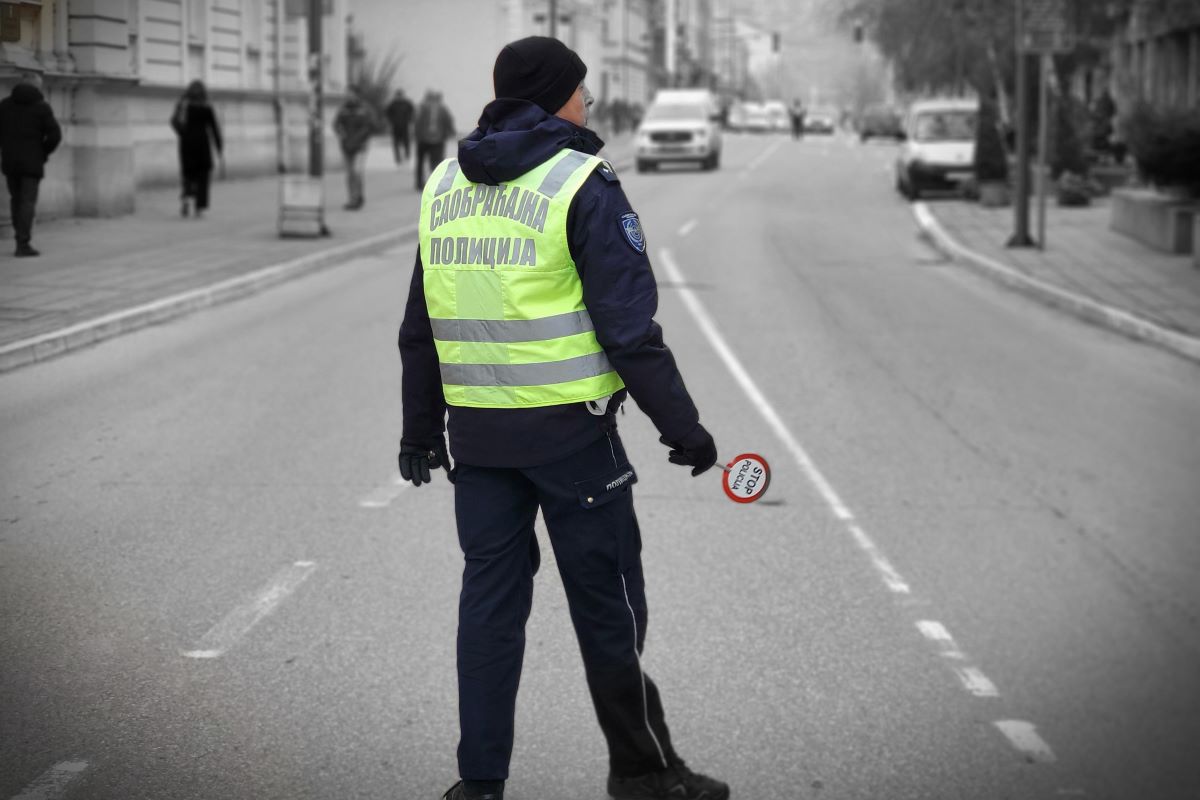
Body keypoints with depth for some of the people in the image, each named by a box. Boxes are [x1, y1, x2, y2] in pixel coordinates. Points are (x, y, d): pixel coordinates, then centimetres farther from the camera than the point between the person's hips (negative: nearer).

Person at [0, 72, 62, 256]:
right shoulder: (42, 107, -5)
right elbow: (55, 134, -11)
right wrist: (43, 153, 3)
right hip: (32, 162, -3)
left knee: (16, 199, 16)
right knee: (28, 201, -2)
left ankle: (21, 236, 17)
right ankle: (23, 244, -7)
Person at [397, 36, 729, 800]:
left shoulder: (445, 184, 10)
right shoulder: (581, 184, -9)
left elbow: (420, 326, 15)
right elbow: (628, 323, -14)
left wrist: (421, 428, 22)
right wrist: (681, 424, -9)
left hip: (476, 431, 6)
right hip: (568, 427, -5)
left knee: (490, 597, 10)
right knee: (607, 601, 6)